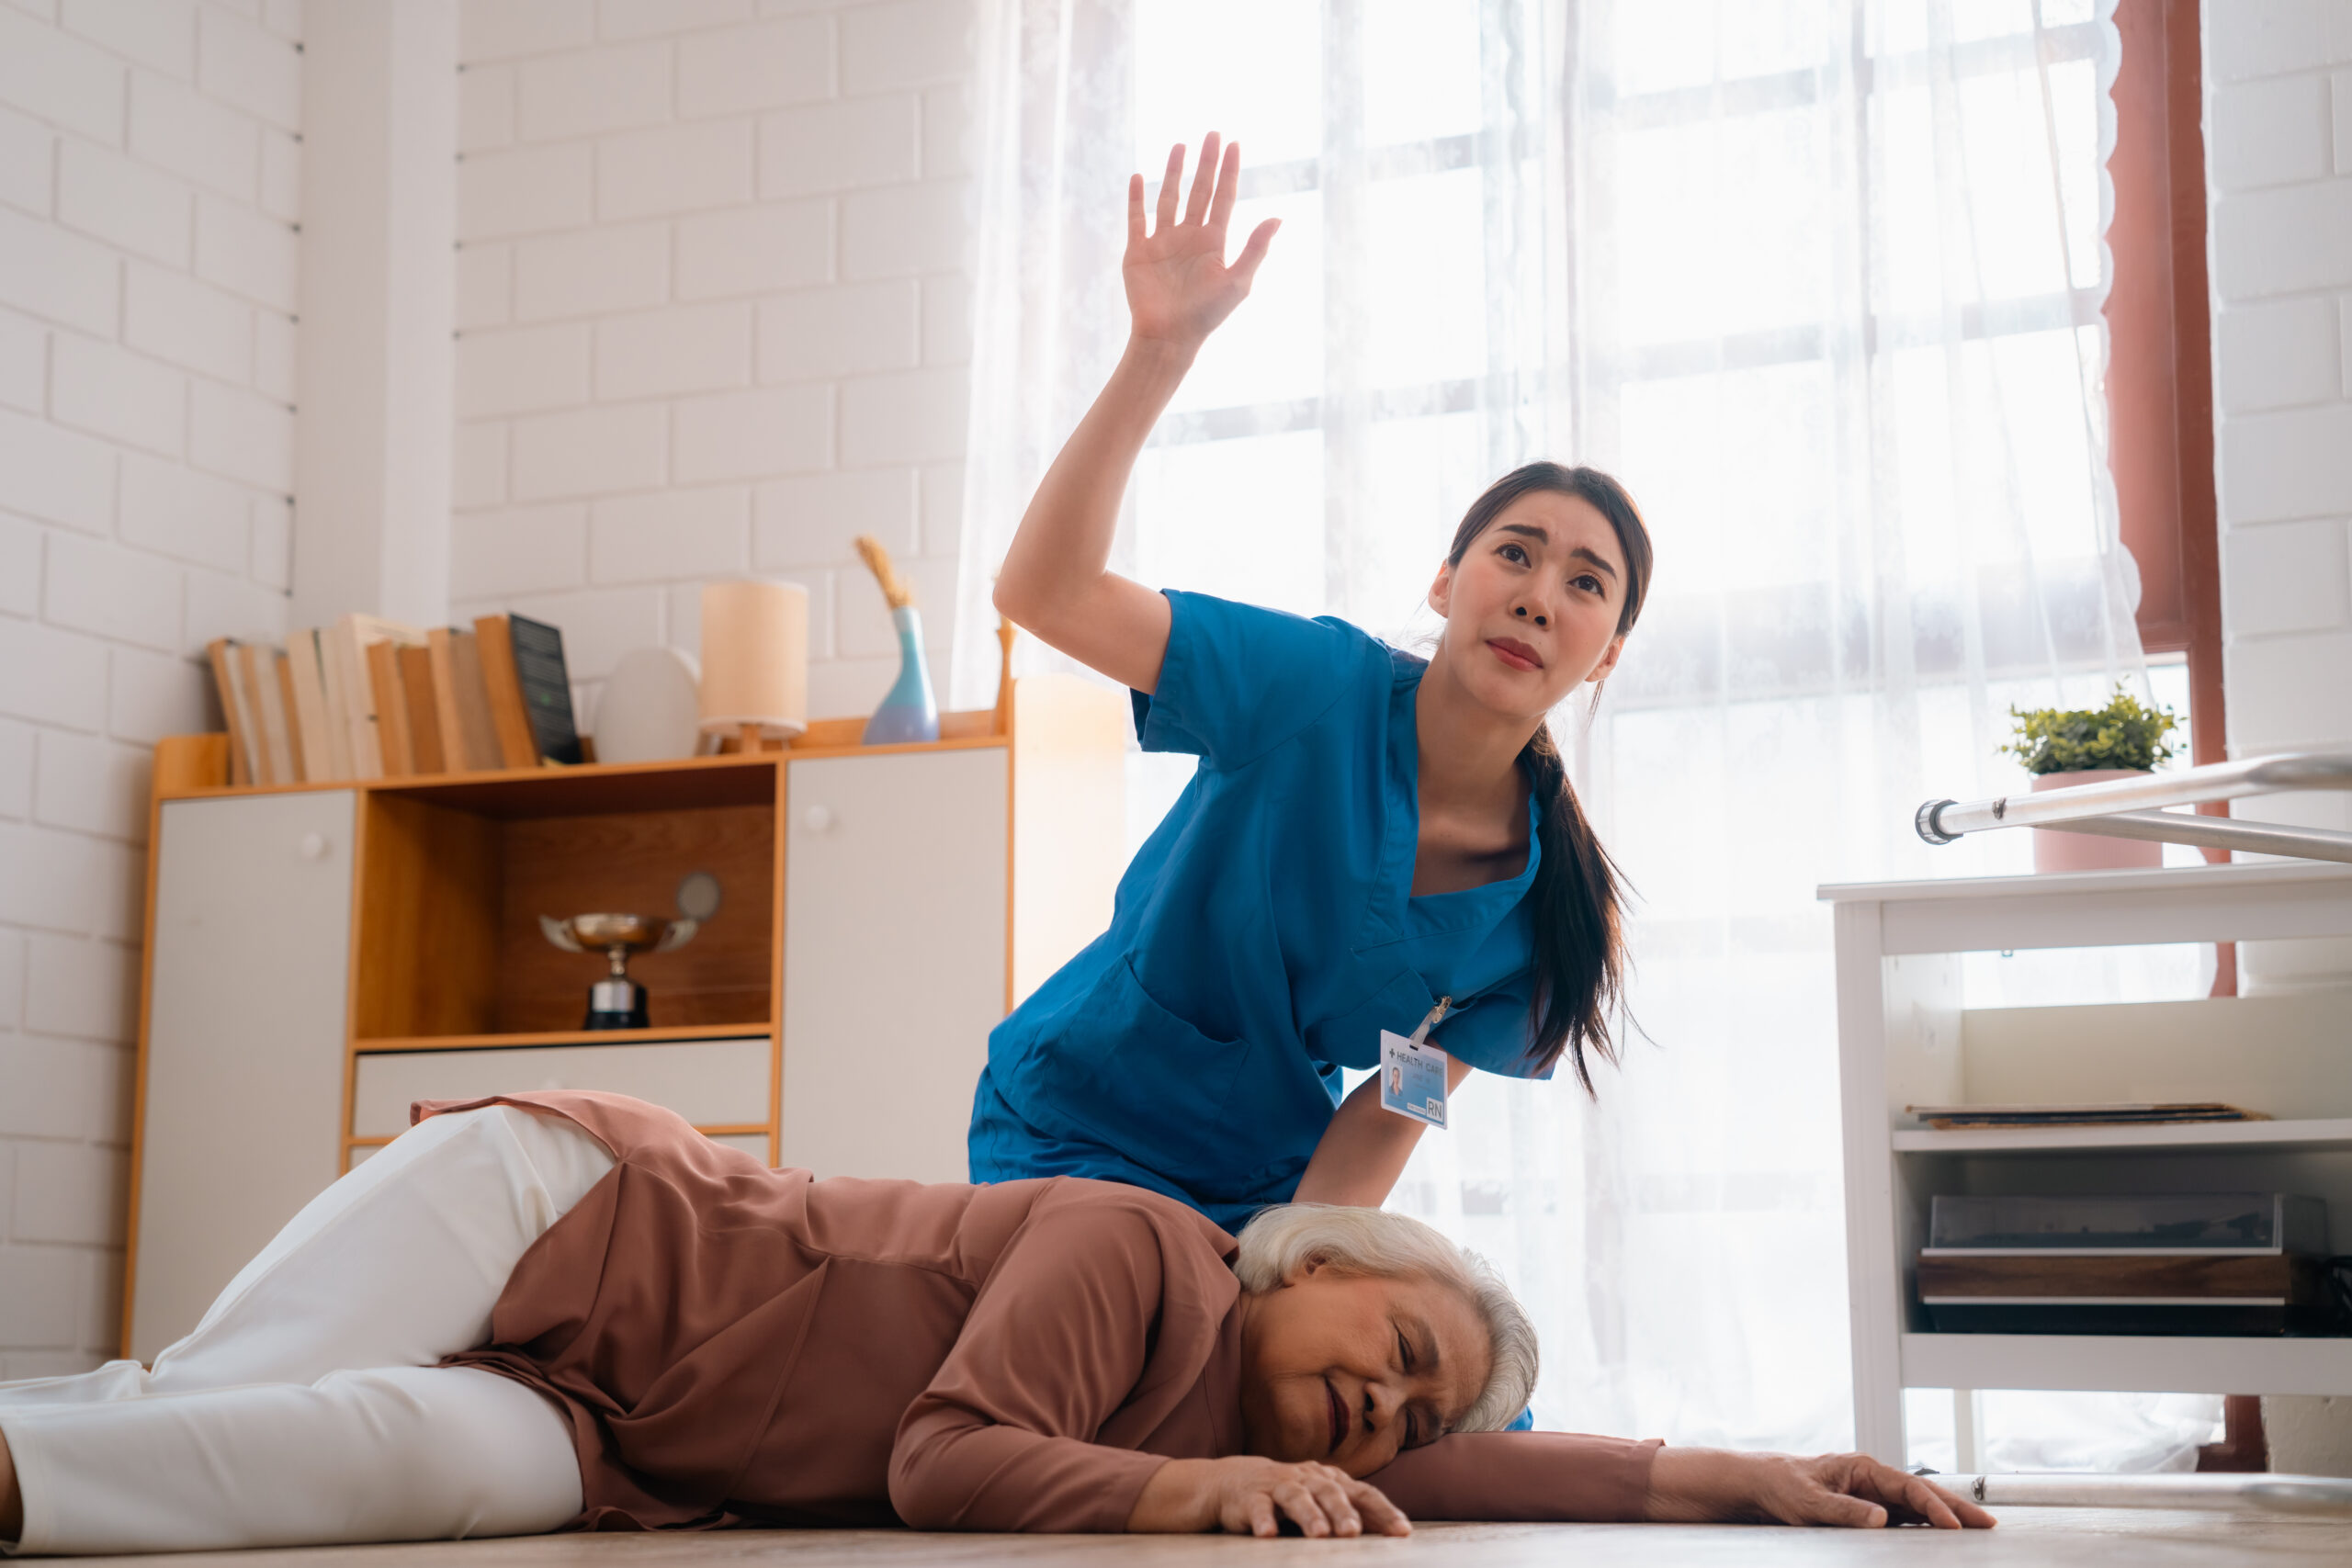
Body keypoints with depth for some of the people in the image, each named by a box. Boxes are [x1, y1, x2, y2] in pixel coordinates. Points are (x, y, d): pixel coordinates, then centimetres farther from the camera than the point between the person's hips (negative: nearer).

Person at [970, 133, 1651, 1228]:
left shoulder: (1551, 901, -11)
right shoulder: (1326, 687, -22)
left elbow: (1385, 1118, -5)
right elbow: (1043, 591, -33)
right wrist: (1160, 353, -42)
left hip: (1271, 1178, 4)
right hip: (1072, 1130, -4)